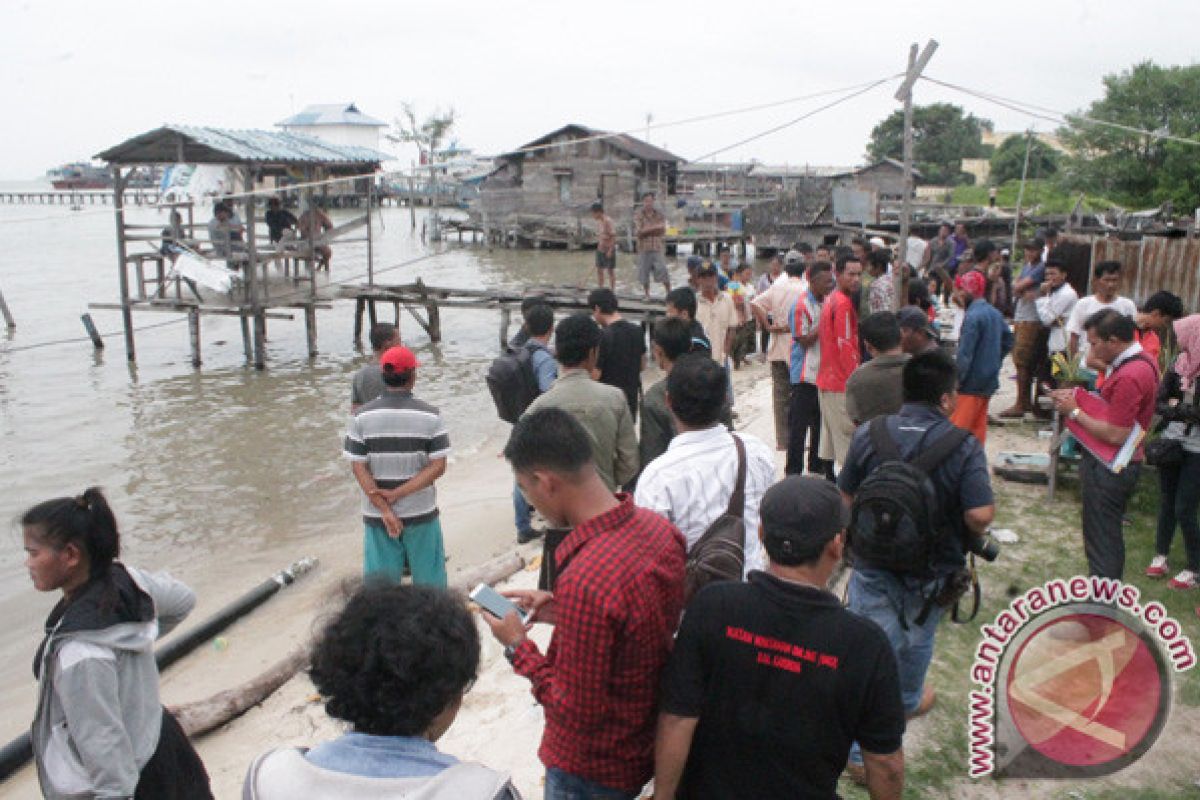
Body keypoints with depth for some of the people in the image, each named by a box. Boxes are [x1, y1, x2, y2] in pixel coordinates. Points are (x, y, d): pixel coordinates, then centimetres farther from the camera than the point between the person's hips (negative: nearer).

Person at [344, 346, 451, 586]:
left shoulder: (362, 416, -5)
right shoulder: (430, 416, -8)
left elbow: (358, 468, -8)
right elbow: (438, 467, -12)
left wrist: (384, 509, -10)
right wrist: (398, 494, -13)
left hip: (376, 515, 1)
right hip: (421, 513, -1)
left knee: (379, 582, 12)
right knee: (428, 581, 15)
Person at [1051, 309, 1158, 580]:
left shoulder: (1129, 377, -26)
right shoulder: (1141, 361, 7)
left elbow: (1115, 435, -26)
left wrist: (1075, 412, -16)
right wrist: (1078, 396, 2)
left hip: (1108, 468, -10)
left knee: (1101, 540, 1)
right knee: (1110, 535, 21)